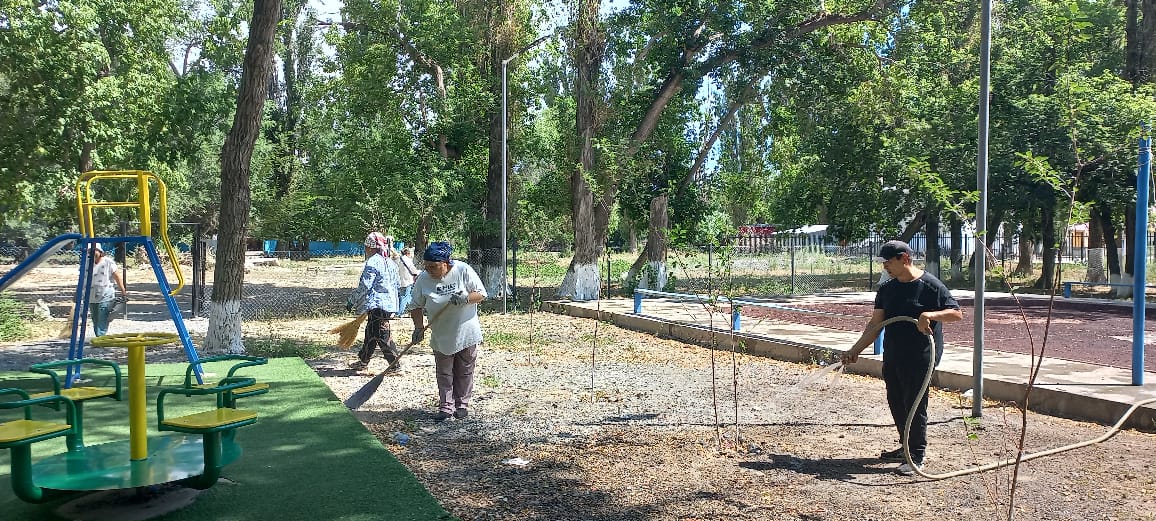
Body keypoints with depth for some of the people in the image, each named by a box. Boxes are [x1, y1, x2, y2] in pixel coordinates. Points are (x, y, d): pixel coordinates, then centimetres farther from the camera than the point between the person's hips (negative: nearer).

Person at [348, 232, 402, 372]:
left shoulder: (372, 263, -14)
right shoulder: (391, 263, 14)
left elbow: (364, 287, -17)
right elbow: (395, 286, 18)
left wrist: (351, 301, -6)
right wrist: (396, 308, 24)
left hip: (378, 305, -10)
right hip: (390, 303, 10)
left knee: (382, 335, -5)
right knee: (370, 332, 20)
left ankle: (395, 364, -4)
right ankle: (363, 360, 32)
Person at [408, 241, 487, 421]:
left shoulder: (463, 271, -14)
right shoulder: (423, 279, -9)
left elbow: (481, 294, -9)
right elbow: (416, 306, -2)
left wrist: (466, 298, -28)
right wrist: (419, 328, -14)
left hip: (466, 333, -1)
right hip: (441, 336, 1)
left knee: (465, 372, 9)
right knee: (444, 373, 7)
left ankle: (462, 404, 22)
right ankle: (446, 407, 15)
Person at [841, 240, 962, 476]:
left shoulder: (930, 285, -9)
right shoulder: (886, 289, 10)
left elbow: (957, 313, -10)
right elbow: (876, 324, 10)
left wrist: (930, 315, -28)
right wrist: (856, 350, 3)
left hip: (918, 359, -7)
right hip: (892, 358, 7)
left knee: (915, 406, -2)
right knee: (896, 403, 14)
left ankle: (917, 455, 9)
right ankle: (906, 447, 30)